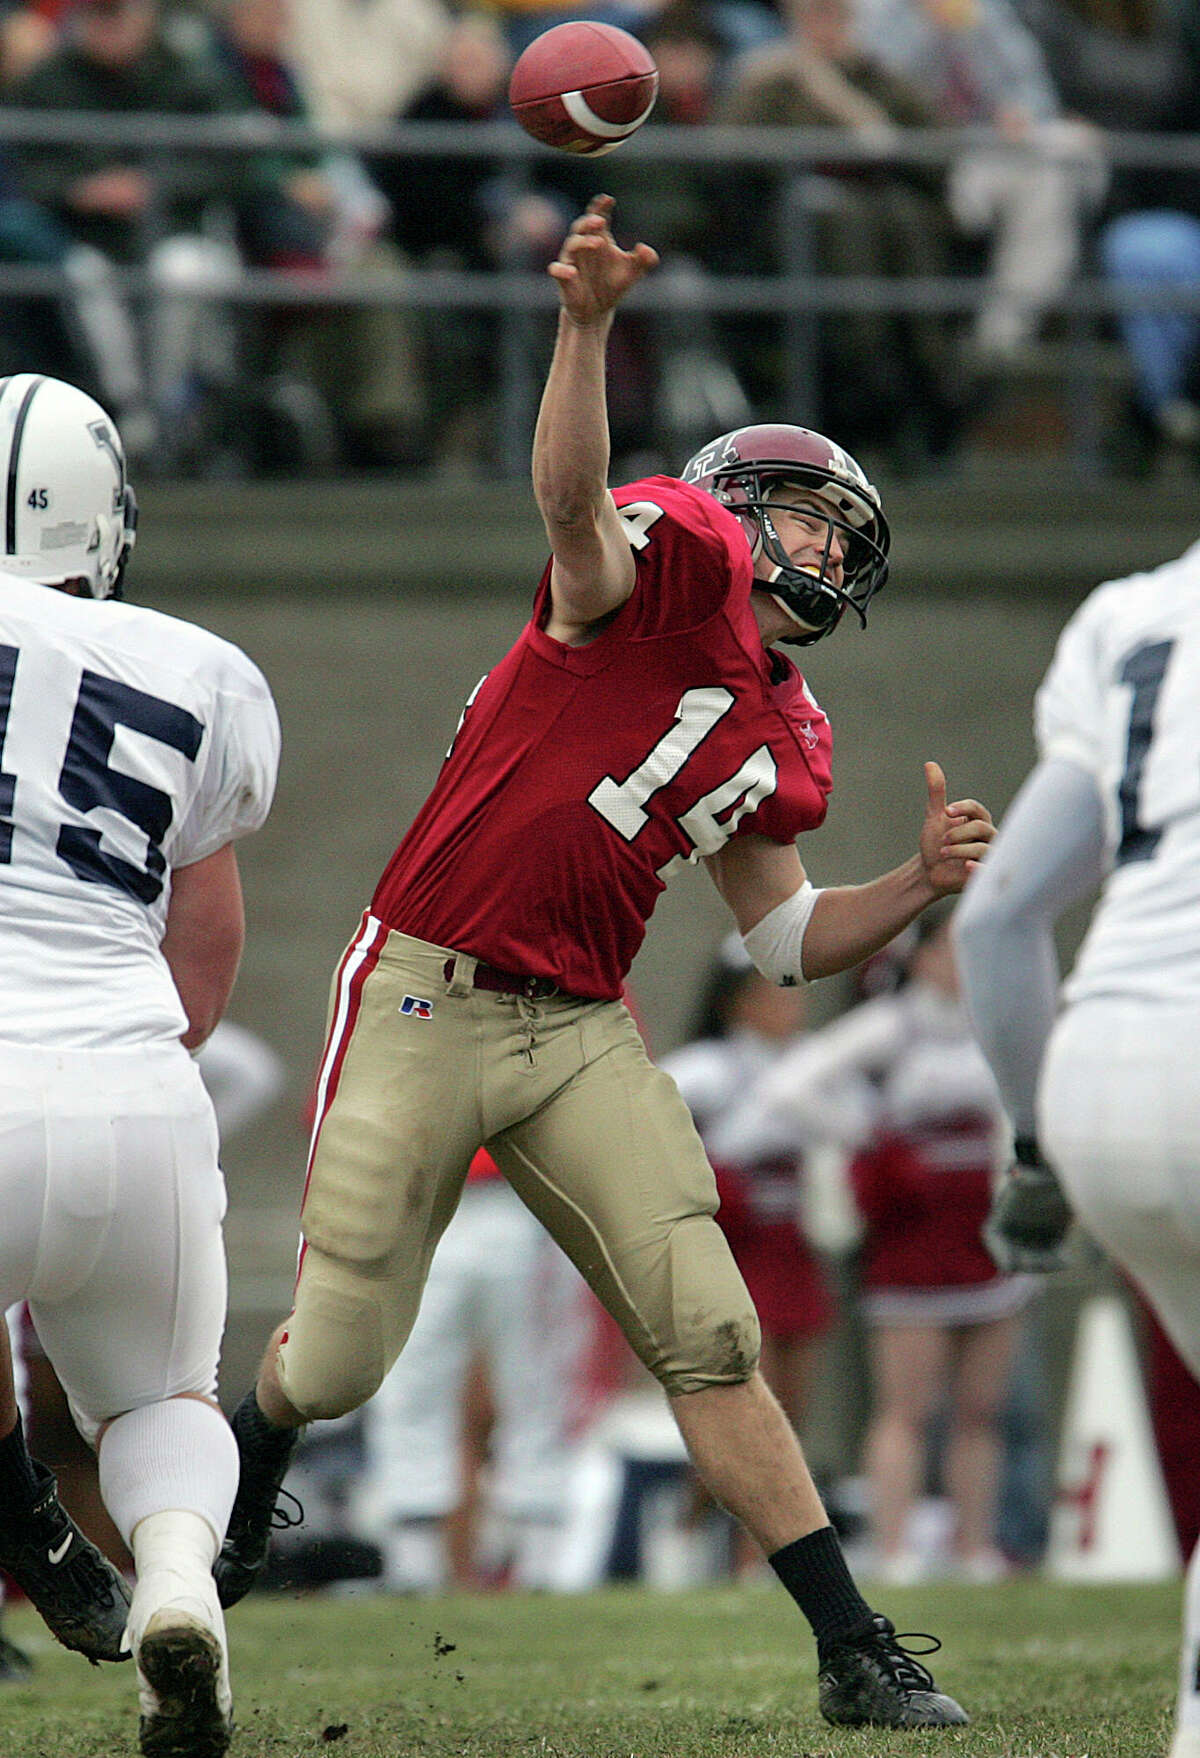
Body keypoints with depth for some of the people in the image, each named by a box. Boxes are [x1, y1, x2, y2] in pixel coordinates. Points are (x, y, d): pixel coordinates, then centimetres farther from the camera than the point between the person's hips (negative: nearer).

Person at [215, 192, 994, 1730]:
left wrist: (918, 886, 4)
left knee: (710, 1340, -4)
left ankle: (857, 1658, -3)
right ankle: (235, 1514, 36)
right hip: (423, 1003, -6)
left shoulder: (783, 747, 14)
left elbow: (784, 938, 22)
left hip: (581, 1037, 6)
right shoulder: (682, 557, -7)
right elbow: (573, 505, -30)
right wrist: (587, 322, -47)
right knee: (334, 1365, 1)